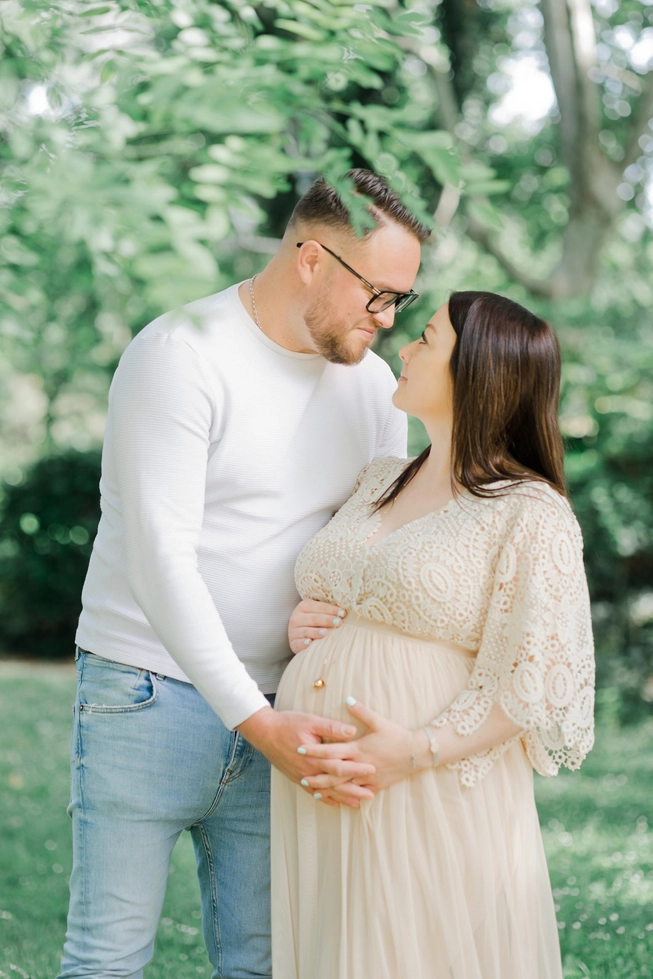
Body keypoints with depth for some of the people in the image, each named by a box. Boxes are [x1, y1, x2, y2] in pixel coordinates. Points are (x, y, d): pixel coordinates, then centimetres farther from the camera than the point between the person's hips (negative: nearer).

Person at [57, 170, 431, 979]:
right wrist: (256, 721, -27)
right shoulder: (180, 356, -13)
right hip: (152, 696, -5)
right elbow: (160, 558, -20)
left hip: (279, 715, 6)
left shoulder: (371, 382, 8)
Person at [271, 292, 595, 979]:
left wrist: (415, 750, -24)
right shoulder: (378, 482, 14)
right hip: (318, 790, 6)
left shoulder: (531, 515, -8)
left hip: (431, 798, -6)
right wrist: (303, 626, 5)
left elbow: (532, 686, -13)